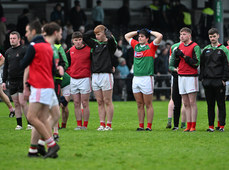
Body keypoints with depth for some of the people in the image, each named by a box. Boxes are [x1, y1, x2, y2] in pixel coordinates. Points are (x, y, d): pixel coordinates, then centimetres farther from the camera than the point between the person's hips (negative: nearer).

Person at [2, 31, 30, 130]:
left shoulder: (24, 50, -4)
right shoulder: (8, 52, 14)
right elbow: (5, 67, 20)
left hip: (22, 80, -5)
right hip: (12, 81, 6)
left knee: (22, 102, -10)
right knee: (16, 104, 6)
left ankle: (30, 123, -2)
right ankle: (19, 124, 10)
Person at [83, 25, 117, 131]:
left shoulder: (110, 44, -3)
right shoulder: (95, 44, 14)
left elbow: (110, 38, -23)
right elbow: (85, 36, 16)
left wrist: (106, 30, -4)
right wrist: (95, 31, 11)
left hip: (106, 75, -6)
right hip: (95, 75, 6)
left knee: (107, 101, -2)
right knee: (100, 102, 6)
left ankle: (109, 125, 0)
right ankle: (102, 124, 8)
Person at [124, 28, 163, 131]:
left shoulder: (151, 47, 0)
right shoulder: (136, 45, 16)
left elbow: (160, 36, -13)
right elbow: (127, 36, 29)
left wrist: (150, 32, 2)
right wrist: (138, 31, 21)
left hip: (146, 78, -6)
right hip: (136, 78, 6)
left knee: (148, 105, -2)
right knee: (139, 105, 7)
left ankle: (149, 126, 0)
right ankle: (141, 125, 11)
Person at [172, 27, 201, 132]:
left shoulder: (195, 47, -6)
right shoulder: (180, 46, 15)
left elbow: (196, 63, -13)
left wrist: (184, 56, -16)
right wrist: (176, 56, 0)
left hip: (191, 76, -7)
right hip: (181, 76, 7)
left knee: (192, 102, -7)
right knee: (186, 103, 6)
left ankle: (193, 126, -6)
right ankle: (188, 126, 6)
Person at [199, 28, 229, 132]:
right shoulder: (206, 50, 13)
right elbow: (202, 64, 16)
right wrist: (202, 78, 7)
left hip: (219, 81, -4)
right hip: (208, 81, 4)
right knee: (210, 105, 6)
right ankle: (211, 126, 9)